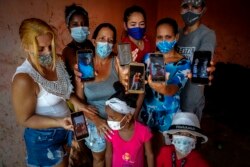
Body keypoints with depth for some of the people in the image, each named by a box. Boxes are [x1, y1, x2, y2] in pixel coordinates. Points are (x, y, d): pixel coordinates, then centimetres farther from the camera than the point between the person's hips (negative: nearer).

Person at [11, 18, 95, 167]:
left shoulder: (57, 61, -9)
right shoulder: (24, 79, -30)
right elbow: (25, 119, -21)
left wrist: (75, 101, -12)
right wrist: (58, 122, -32)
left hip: (66, 126, 7)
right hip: (44, 138, -6)